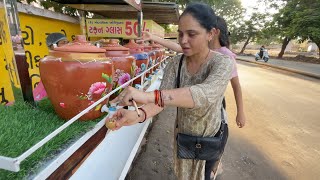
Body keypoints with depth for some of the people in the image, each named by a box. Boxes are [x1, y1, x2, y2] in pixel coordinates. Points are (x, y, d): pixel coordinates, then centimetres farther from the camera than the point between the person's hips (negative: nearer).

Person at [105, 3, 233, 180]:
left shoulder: (222, 62, -24)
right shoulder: (175, 64, -12)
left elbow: (206, 94, -43)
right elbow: (162, 98, -22)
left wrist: (148, 95, -53)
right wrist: (140, 114, -43)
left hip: (209, 139, -3)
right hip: (182, 135, 3)